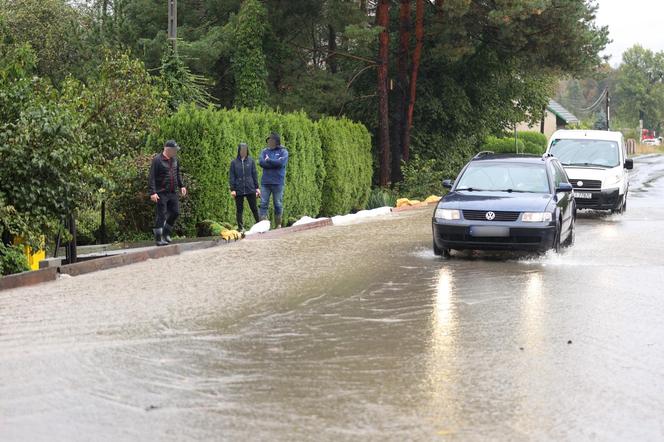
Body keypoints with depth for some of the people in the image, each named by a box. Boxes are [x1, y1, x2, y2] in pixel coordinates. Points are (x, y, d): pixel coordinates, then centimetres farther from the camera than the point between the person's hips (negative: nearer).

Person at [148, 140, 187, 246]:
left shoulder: (174, 159, 11)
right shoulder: (157, 160, -11)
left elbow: (178, 174, 25)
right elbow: (151, 177, -13)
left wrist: (181, 186, 17)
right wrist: (153, 192, -20)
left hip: (173, 192, 7)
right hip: (161, 193, -7)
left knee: (175, 212, 7)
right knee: (161, 215, -6)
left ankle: (166, 233, 26)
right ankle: (158, 238, 1)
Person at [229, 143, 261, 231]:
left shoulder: (251, 161, 5)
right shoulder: (234, 162, 3)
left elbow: (254, 174, 8)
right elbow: (231, 177, 3)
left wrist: (257, 187, 4)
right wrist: (232, 189, -5)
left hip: (250, 190, 0)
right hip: (239, 190, 0)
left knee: (254, 208, 4)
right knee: (239, 209, 5)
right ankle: (240, 227, 10)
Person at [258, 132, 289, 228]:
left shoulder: (283, 152, 2)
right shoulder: (265, 151, 12)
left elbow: (281, 162, -16)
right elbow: (261, 162, -5)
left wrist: (268, 161, -4)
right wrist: (274, 163, -11)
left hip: (278, 183, -3)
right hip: (265, 182, 3)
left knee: (278, 204, 3)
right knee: (263, 203, -3)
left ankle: (278, 225, 10)